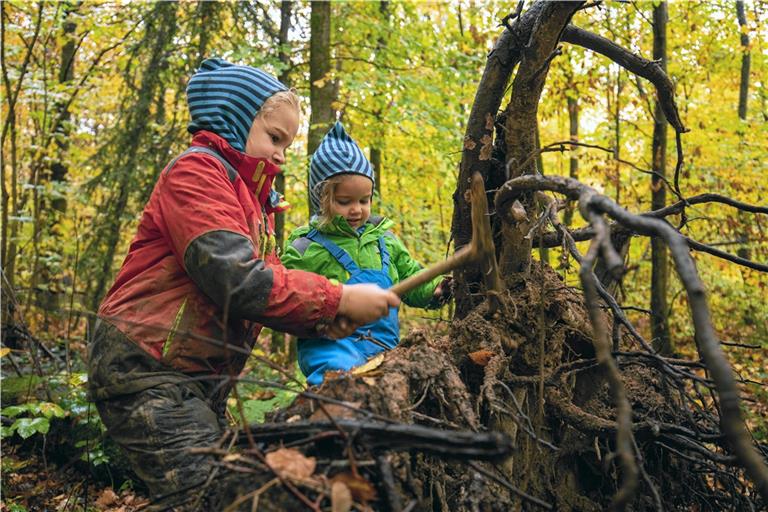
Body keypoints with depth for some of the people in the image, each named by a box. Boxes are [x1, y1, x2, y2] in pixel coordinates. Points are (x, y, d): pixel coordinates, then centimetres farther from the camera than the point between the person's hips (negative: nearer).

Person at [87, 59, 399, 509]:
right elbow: (237, 280, -24)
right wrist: (339, 299, -20)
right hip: (148, 368, -9)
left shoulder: (254, 197, 19)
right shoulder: (195, 171, -11)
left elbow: (268, 286, 9)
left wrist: (326, 322, -9)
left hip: (205, 376, 10)